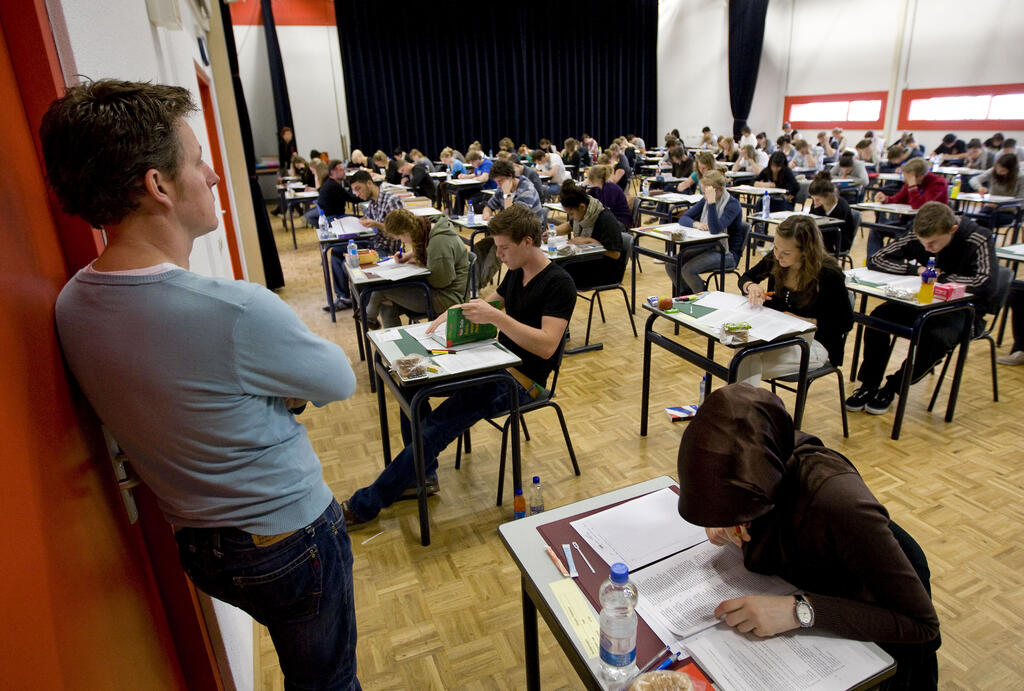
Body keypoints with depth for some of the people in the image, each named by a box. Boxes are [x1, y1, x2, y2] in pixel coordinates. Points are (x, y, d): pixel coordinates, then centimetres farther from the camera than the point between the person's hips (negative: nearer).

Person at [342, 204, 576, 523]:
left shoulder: (559, 284, -17)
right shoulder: (515, 272, 9)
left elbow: (546, 346, -27)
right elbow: (489, 300, 24)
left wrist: (495, 316, -32)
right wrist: (451, 313, 5)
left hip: (522, 379, -9)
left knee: (436, 428, -21)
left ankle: (367, 504, -7)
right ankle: (423, 474, 11)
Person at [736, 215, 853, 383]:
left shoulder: (829, 274, -17)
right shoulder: (775, 259, -3)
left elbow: (845, 322, -9)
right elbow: (746, 277, 14)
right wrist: (751, 286, -10)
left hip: (815, 342, -5)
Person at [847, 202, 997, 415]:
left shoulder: (978, 242, -21)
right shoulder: (917, 238, -9)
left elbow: (987, 284, -35)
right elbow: (875, 260, -9)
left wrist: (939, 276, -25)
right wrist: (916, 268, -19)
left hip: (963, 310, -4)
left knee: (937, 337, -35)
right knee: (878, 317, -22)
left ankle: (892, 387, -12)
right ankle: (869, 385, -13)